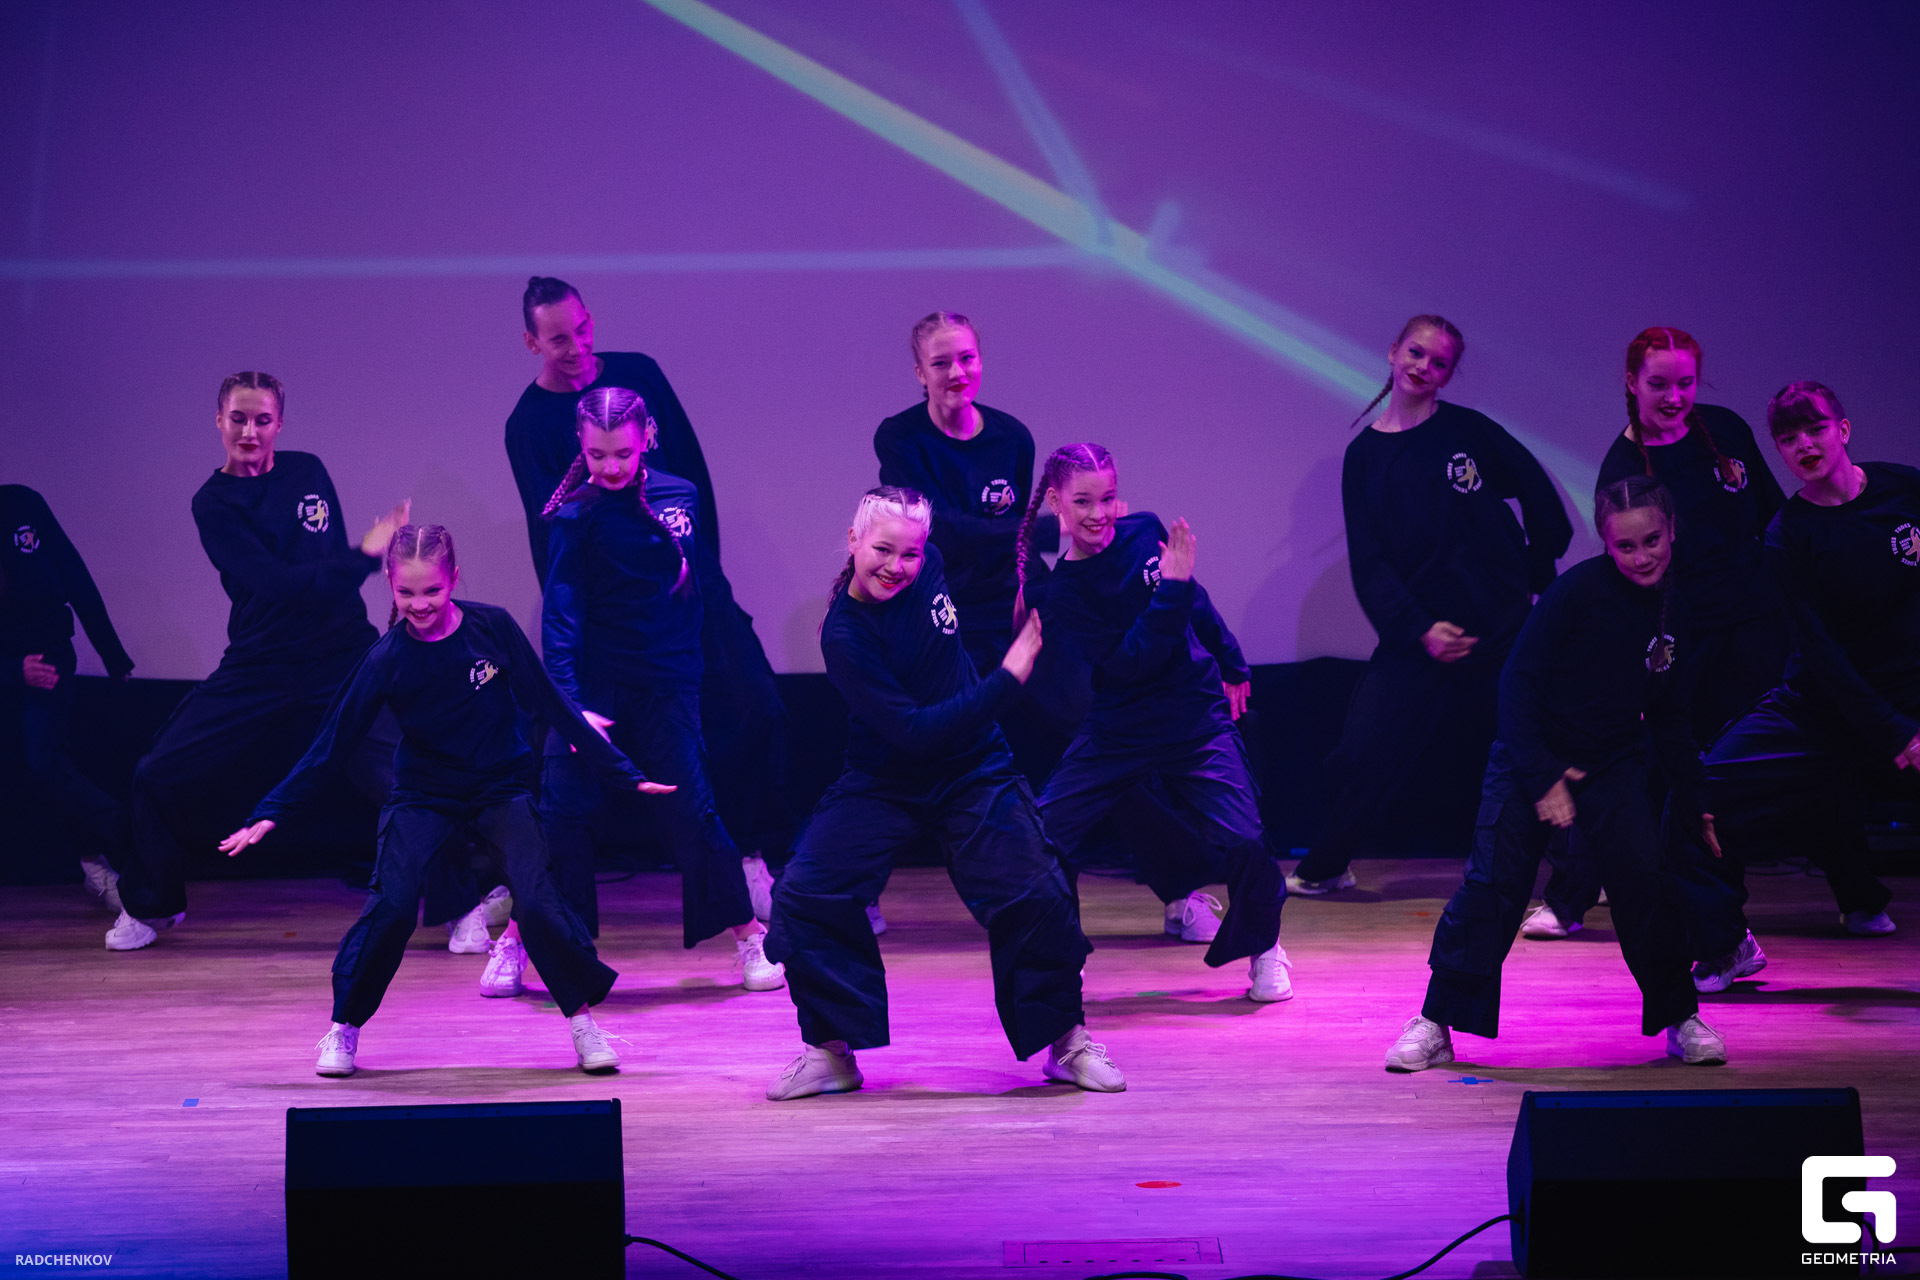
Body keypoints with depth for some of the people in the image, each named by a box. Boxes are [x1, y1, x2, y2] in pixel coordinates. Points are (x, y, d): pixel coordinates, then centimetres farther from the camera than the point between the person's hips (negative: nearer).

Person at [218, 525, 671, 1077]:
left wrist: (624, 772, -7)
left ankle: (583, 1022, 1)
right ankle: (343, 1029, -1)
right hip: (423, 797, 0)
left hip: (501, 789, 0)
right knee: (392, 904, -19)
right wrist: (270, 814, -15)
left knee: (537, 901, -18)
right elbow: (332, 743, -11)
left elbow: (550, 703, -7)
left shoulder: (492, 627, -15)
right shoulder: (387, 660, -16)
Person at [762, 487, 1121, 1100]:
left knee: (1036, 898, -12)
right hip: (883, 783, -2)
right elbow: (911, 731, -27)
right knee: (804, 895, -16)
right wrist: (1007, 677, -28)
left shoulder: (934, 562, -7)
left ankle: (1066, 1042, 9)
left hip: (974, 775, 3)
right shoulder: (844, 634, -21)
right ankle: (831, 1050, 1)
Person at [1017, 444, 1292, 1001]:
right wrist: (1171, 588, -27)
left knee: (1243, 840, -14)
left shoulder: (1145, 532, -2)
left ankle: (1263, 948, 13)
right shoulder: (1057, 592, -11)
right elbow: (1129, 661, -21)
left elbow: (1195, 601, 16)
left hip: (1196, 720, 1)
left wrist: (1231, 664, 25)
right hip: (1116, 732, -1)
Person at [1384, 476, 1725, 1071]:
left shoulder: (1678, 614, -1)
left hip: (1613, 766, 4)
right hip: (1532, 756, -4)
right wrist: (1541, 778, -18)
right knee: (1491, 886, -12)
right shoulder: (1577, 591, -18)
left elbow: (1669, 720, 13)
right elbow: (1518, 680, -15)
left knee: (1646, 879, -12)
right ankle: (1435, 1025, -3)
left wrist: (1692, 806, 14)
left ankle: (1681, 1019, 4)